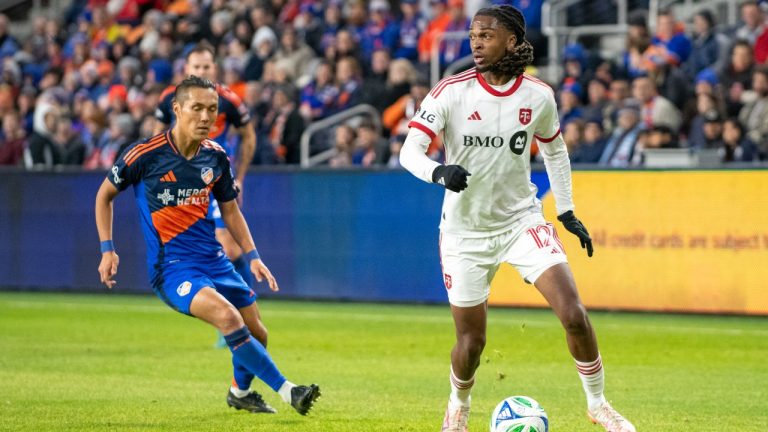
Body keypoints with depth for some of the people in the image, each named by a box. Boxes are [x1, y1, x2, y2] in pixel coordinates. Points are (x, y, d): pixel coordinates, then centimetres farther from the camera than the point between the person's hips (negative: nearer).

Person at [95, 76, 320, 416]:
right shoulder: (145, 154, -11)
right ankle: (287, 391, -23)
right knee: (227, 316, -28)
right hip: (170, 266, -6)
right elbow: (104, 194, 3)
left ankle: (240, 393, 40)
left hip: (212, 259, 6)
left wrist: (252, 256, 6)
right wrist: (107, 250, -4)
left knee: (256, 333, 8)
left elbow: (229, 210, 16)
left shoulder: (216, 157, 3)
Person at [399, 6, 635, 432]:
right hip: (466, 230, -1)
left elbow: (554, 149, 13)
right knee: (471, 339, 5)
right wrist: (438, 172, -39)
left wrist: (567, 211, 10)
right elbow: (410, 150, -18)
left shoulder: (538, 96, -6)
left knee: (573, 313, -15)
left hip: (521, 219, 1)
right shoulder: (451, 92, -14)